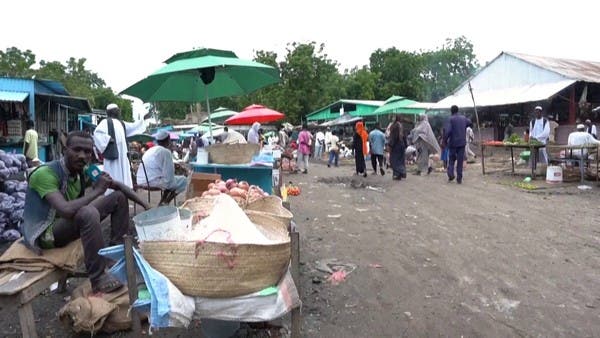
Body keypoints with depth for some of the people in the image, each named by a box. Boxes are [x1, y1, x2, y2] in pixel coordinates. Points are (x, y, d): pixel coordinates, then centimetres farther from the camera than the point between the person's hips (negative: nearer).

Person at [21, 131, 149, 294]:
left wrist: (145, 205, -5)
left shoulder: (85, 171, -5)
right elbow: (66, 210, -40)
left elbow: (119, 185, 4)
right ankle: (98, 279, -26)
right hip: (43, 233, -8)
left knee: (119, 197, 4)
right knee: (88, 213, -38)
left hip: (69, 222, 8)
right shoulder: (45, 174, -27)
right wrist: (97, 190, -29)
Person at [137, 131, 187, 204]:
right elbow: (169, 172, -13)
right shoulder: (166, 152, -9)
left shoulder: (150, 150, 18)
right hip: (154, 182, -9)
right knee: (183, 180, 4)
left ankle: (162, 202, 15)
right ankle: (165, 203, -1)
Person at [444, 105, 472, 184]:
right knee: (460, 161, 6)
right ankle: (459, 179, 6)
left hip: (453, 143, -3)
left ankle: (451, 174, -5)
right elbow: (470, 123, 22)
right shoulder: (463, 118, 6)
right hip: (462, 142, 3)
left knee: (451, 159, 13)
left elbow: (448, 131, -17)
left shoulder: (450, 119, -8)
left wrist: (445, 140, -8)